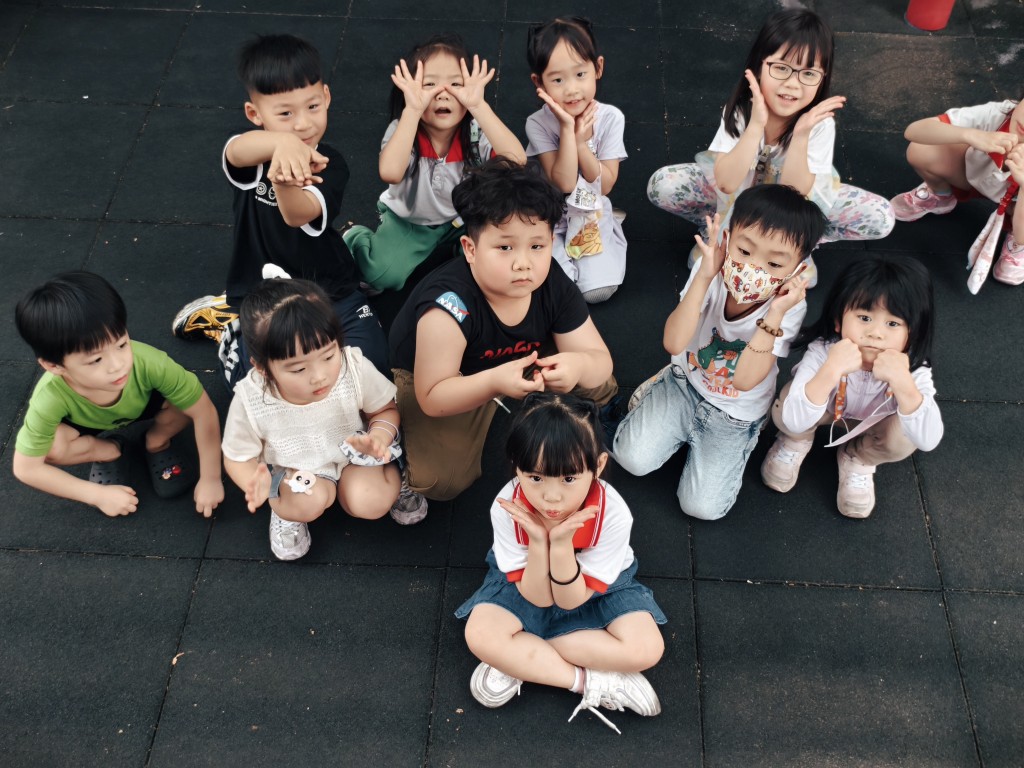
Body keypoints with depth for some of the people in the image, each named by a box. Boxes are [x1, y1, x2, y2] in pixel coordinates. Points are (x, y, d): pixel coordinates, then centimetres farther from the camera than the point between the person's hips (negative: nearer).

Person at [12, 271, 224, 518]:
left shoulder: (149, 363, -42)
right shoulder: (51, 398, -40)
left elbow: (204, 412, -32)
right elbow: (26, 468, -27)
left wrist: (211, 479, -27)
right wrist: (98, 495, -24)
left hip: (143, 404, 0)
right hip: (85, 424, 0)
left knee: (183, 402, -29)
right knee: (51, 447, -29)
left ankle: (157, 443, 3)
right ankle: (110, 451, 3)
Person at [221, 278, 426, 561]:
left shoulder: (355, 369, -29)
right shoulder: (251, 400, -30)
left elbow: (386, 408, -7)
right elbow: (238, 457, -12)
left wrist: (380, 436, -30)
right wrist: (255, 485, -35)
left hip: (351, 455, 1)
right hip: (294, 470, -1)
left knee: (371, 502, -24)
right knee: (309, 501, -31)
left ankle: (392, 476, 12)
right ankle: (285, 510, 6)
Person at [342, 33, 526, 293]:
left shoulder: (475, 132, -22)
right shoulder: (402, 130, -25)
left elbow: (516, 160, -42)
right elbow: (390, 173, -47)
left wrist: (478, 105, -45)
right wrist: (413, 109, -47)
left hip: (462, 220, 1)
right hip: (408, 221, -1)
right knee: (385, 276, -21)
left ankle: (452, 249, 11)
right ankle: (358, 237, 12)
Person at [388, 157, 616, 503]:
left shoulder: (554, 287, -24)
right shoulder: (449, 304, -39)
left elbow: (602, 361, -18)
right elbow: (432, 398, -35)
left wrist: (580, 365, -44)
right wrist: (493, 382, -54)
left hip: (519, 364, 5)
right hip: (446, 383, -4)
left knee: (598, 384, -8)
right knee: (442, 481, -20)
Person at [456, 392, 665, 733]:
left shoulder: (612, 512, -32)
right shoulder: (507, 507, -31)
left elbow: (572, 600, -25)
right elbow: (537, 598, -22)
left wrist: (561, 543, -41)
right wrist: (539, 543, -40)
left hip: (595, 591, 0)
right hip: (526, 585, 0)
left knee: (646, 648, -24)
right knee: (481, 635, -28)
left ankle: (519, 662, -16)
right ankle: (592, 682, -16)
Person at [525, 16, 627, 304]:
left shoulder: (610, 118, -11)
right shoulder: (538, 123, -16)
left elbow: (605, 185, -11)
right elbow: (564, 184, -23)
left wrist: (581, 142, -24)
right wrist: (567, 129, -29)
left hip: (594, 217, 1)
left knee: (598, 289, -18)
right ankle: (565, 260, 9)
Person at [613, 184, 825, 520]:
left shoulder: (789, 306, -26)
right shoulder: (710, 273, -23)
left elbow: (744, 380, -33)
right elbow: (674, 343, -33)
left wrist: (774, 315, -43)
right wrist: (704, 277, -40)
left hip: (735, 417, -1)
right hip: (684, 385, 1)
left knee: (701, 506, -9)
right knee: (631, 457, -15)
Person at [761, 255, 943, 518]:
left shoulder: (913, 370, -33)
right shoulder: (822, 352, -36)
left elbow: (928, 440, -44)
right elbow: (794, 421, -44)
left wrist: (902, 382, -58)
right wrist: (830, 370, -57)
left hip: (870, 427, 1)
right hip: (823, 412, -1)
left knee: (903, 436, -31)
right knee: (784, 409, -33)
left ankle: (859, 459, 5)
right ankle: (796, 442, 6)